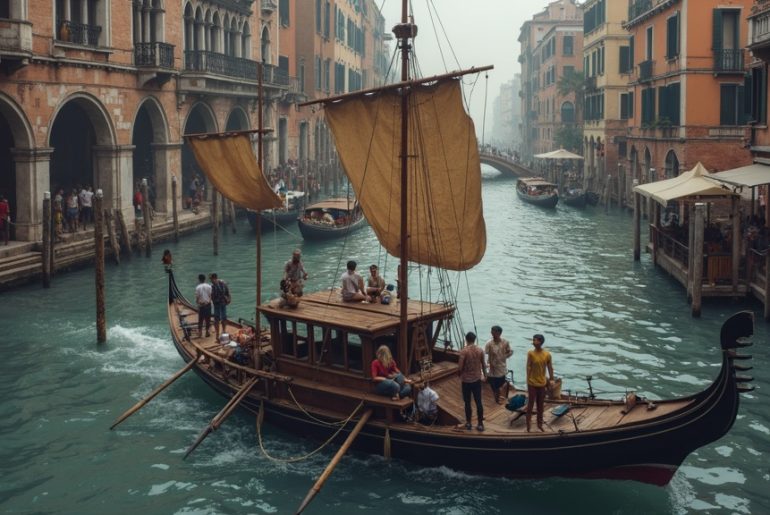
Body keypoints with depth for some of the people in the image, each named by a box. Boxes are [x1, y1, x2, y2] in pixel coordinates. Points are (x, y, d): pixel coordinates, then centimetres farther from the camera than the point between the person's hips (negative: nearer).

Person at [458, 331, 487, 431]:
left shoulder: (464, 351, -14)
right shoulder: (480, 351, -2)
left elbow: (460, 367, -16)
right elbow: (483, 365, 8)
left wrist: (459, 374, 6)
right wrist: (485, 374, 26)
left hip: (466, 380, -3)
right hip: (477, 379, 3)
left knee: (467, 402, 10)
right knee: (478, 402, 8)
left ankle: (468, 423, 18)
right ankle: (480, 424, 10)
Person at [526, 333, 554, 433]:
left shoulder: (547, 354, -5)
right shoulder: (531, 353, -12)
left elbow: (550, 368, 3)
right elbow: (528, 368, -10)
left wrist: (552, 380, 5)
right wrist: (528, 382, -12)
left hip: (542, 383, 3)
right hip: (532, 383, -3)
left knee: (541, 404, 14)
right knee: (530, 404, 4)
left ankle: (540, 424, 27)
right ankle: (528, 424, 14)